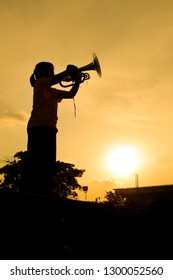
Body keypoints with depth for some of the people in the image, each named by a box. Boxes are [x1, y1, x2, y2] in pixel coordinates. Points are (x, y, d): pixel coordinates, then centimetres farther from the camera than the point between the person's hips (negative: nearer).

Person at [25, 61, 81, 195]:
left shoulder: (52, 91, 32)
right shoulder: (40, 82, 9)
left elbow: (71, 94, 32)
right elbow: (57, 79, -10)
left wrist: (77, 80, 21)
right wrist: (69, 70, 6)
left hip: (49, 128, 9)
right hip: (39, 127, -9)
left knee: (48, 167, 2)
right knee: (38, 165, -18)